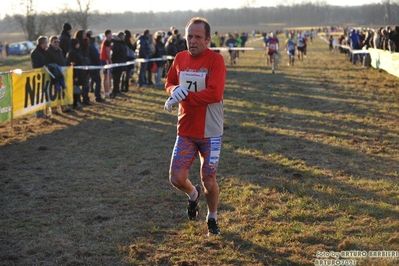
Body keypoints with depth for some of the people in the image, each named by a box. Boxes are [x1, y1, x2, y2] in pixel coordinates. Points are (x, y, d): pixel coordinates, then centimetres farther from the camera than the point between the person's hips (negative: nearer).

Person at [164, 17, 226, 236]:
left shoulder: (215, 60, -13)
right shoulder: (180, 58, 3)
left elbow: (215, 94, -25)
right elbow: (169, 84, 16)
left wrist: (185, 96, -23)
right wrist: (175, 90, -8)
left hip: (210, 133, -4)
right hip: (185, 131, 4)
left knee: (209, 181, 6)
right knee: (176, 179, -3)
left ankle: (212, 218, 33)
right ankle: (193, 194, 33)